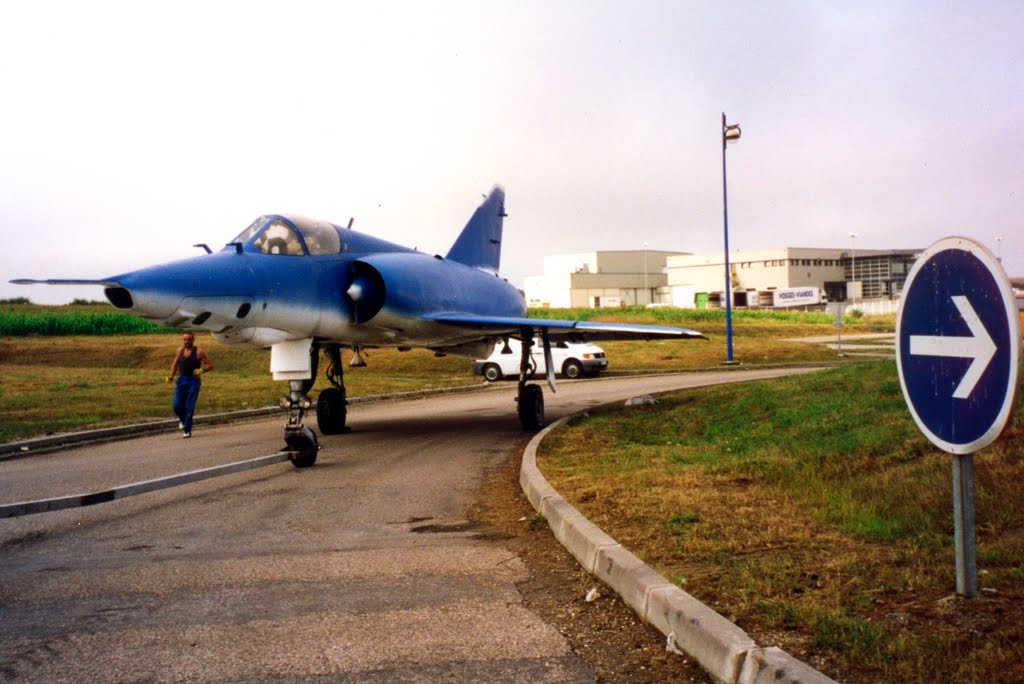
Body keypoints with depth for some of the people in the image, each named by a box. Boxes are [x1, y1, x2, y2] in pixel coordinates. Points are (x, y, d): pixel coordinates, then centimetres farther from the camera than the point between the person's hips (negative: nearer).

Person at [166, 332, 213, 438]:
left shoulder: (199, 352, -4)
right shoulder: (179, 350, 9)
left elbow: (210, 365, -4)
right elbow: (175, 364, 21)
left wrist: (202, 371, -22)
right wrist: (171, 376, 9)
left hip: (193, 382, -4)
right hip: (181, 380, 4)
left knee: (189, 407, -6)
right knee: (177, 406, -3)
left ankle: (187, 430, 2)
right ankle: (184, 420, 28)